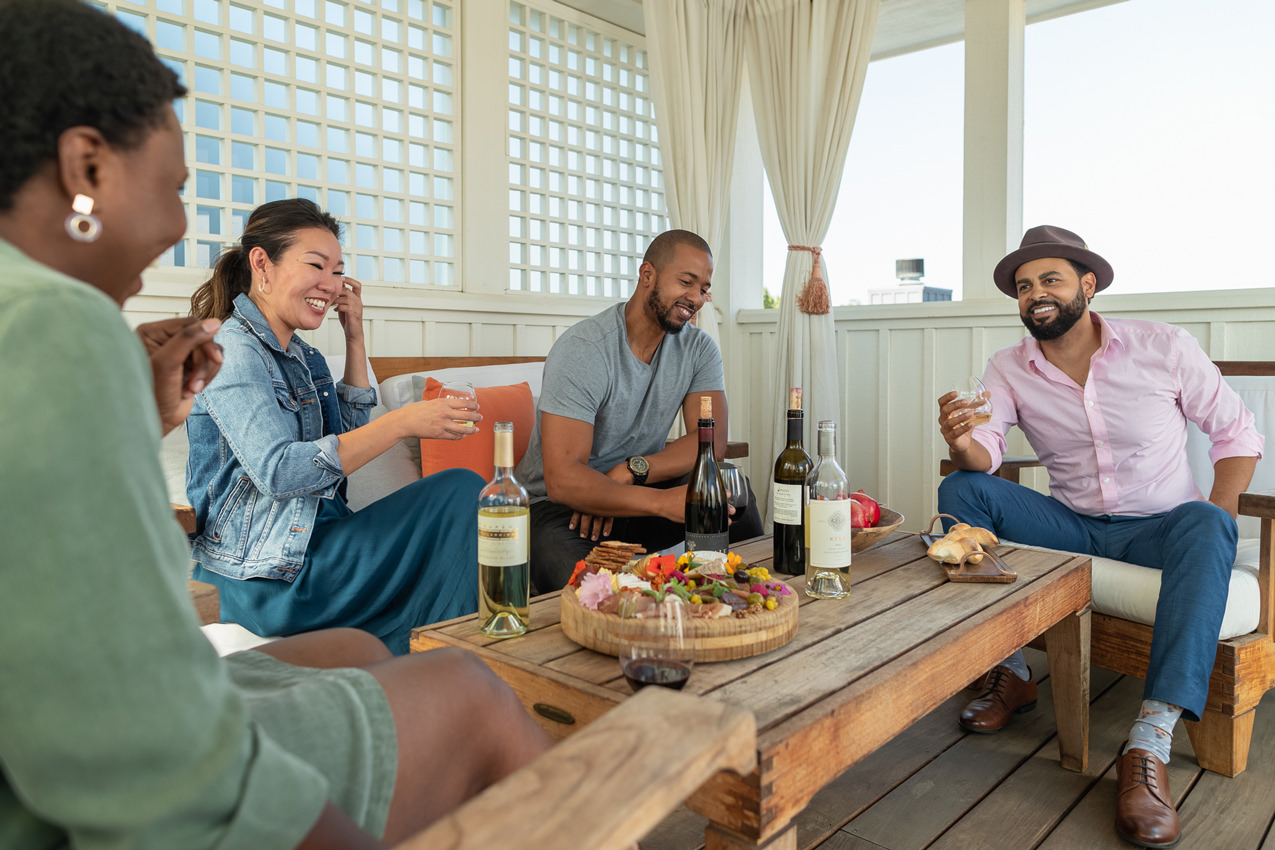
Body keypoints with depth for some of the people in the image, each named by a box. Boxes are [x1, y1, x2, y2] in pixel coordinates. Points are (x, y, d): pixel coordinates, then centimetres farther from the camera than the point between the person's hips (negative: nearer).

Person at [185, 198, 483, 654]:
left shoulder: (302, 355, 15)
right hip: (271, 578, -8)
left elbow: (348, 440, 15)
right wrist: (403, 422, -29)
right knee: (461, 493, -16)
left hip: (315, 542, 9)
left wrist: (355, 338, 9)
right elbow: (277, 472, -24)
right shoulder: (231, 350, -13)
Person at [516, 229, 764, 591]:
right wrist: (662, 502, -39)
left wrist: (632, 471, -25)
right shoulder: (581, 350, -20)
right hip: (557, 504, -5)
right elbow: (562, 480, -28)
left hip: (636, 493, 6)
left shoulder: (699, 348, 0)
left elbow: (712, 442, -11)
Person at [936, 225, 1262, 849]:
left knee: (1206, 525, -35)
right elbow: (984, 455, -15)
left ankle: (1149, 747, -41)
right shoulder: (1009, 369, -1)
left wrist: (1215, 522, -12)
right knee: (960, 491, -20)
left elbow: (1237, 434, 2)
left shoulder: (1163, 347, -5)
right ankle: (1011, 673, -11)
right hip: (1069, 526, 2)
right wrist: (962, 443, -40)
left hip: (1158, 529, -1)